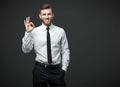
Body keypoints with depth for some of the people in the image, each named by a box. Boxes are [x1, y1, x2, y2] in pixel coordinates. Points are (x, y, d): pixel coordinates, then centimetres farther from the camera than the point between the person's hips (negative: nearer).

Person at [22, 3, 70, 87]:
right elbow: (26, 50, -7)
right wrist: (27, 32, -14)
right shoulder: (34, 31, -2)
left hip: (56, 70, 1)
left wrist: (64, 68, -2)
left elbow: (65, 51, 3)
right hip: (40, 69, 0)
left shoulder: (60, 31, 1)